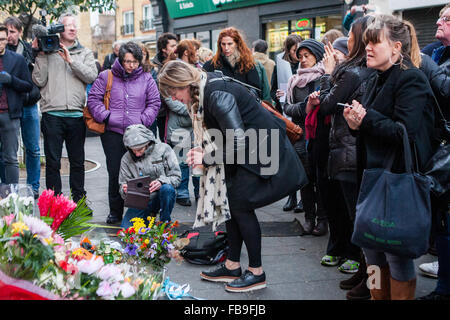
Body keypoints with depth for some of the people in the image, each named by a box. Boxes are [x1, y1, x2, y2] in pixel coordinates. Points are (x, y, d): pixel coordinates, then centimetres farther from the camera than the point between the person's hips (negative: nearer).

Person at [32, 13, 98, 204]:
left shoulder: (85, 53, 13)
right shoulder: (48, 51, 7)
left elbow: (91, 76, -5)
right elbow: (39, 81, -2)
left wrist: (71, 60, -11)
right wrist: (40, 55, -7)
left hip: (76, 115, 2)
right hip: (52, 114, -2)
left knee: (77, 161, 10)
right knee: (52, 161, 1)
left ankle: (78, 200, 20)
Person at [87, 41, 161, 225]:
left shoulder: (146, 79, 10)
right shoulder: (106, 77, 6)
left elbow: (154, 103, 12)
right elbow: (93, 99, 6)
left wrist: (143, 120, -1)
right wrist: (105, 116, -6)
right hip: (113, 134, -1)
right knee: (115, 173, 1)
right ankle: (115, 212, 14)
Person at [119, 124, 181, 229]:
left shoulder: (163, 149, -5)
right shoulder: (126, 159, 2)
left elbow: (176, 177, -7)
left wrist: (162, 181, -28)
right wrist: (125, 190, -20)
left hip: (161, 196, -2)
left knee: (167, 188, -37)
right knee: (126, 229, -18)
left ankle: (165, 222, -10)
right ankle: (149, 216, 15)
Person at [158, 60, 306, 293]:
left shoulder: (217, 95, -27)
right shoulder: (204, 91, 4)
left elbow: (237, 142, -29)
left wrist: (207, 158, -17)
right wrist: (203, 151, -1)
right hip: (248, 145, 10)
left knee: (240, 203, -8)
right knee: (229, 199, 9)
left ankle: (256, 272, 5)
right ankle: (232, 266, 20)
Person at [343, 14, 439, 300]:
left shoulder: (411, 80, -12)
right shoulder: (376, 81, 15)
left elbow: (405, 132, -22)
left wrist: (367, 119, -17)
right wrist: (356, 123, 1)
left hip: (398, 177, -9)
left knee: (397, 252, 0)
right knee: (370, 244, 15)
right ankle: (379, 295, 30)